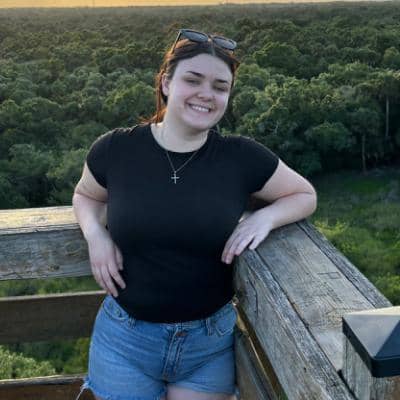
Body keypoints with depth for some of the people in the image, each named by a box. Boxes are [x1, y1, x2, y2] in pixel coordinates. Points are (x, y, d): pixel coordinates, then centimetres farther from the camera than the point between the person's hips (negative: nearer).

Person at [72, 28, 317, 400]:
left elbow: (305, 195, 5)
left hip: (211, 342, 0)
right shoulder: (114, 150, -9)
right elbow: (85, 195, 12)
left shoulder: (242, 157, -10)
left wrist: (266, 217, -14)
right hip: (125, 338, 1)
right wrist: (94, 233, -8)